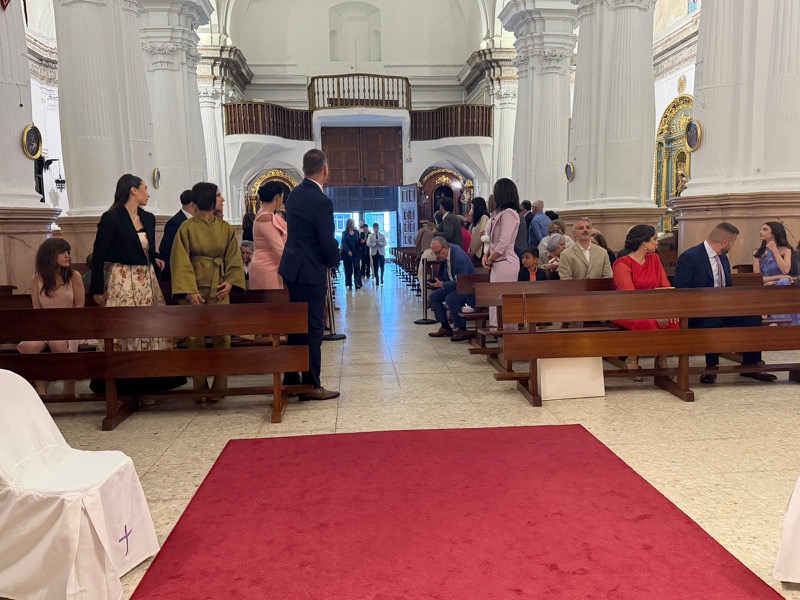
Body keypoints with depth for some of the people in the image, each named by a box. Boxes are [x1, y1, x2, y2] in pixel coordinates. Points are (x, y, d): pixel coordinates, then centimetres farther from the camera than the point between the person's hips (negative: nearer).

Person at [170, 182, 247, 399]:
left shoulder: (225, 228, 9)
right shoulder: (187, 228, -1)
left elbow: (234, 258, 7)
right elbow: (181, 261, -5)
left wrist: (230, 282, -9)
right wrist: (189, 290, -15)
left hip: (218, 289, 2)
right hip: (194, 289, -2)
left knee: (222, 336, -4)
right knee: (195, 338, 0)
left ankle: (219, 387, 5)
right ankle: (200, 387, 11)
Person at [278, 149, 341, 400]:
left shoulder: (295, 194, 8)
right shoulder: (321, 201, -18)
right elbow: (328, 241, -18)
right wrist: (335, 260, 3)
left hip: (292, 268, 9)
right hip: (311, 271, -9)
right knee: (313, 327, -1)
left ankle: (291, 378, 25)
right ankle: (311, 385, 6)